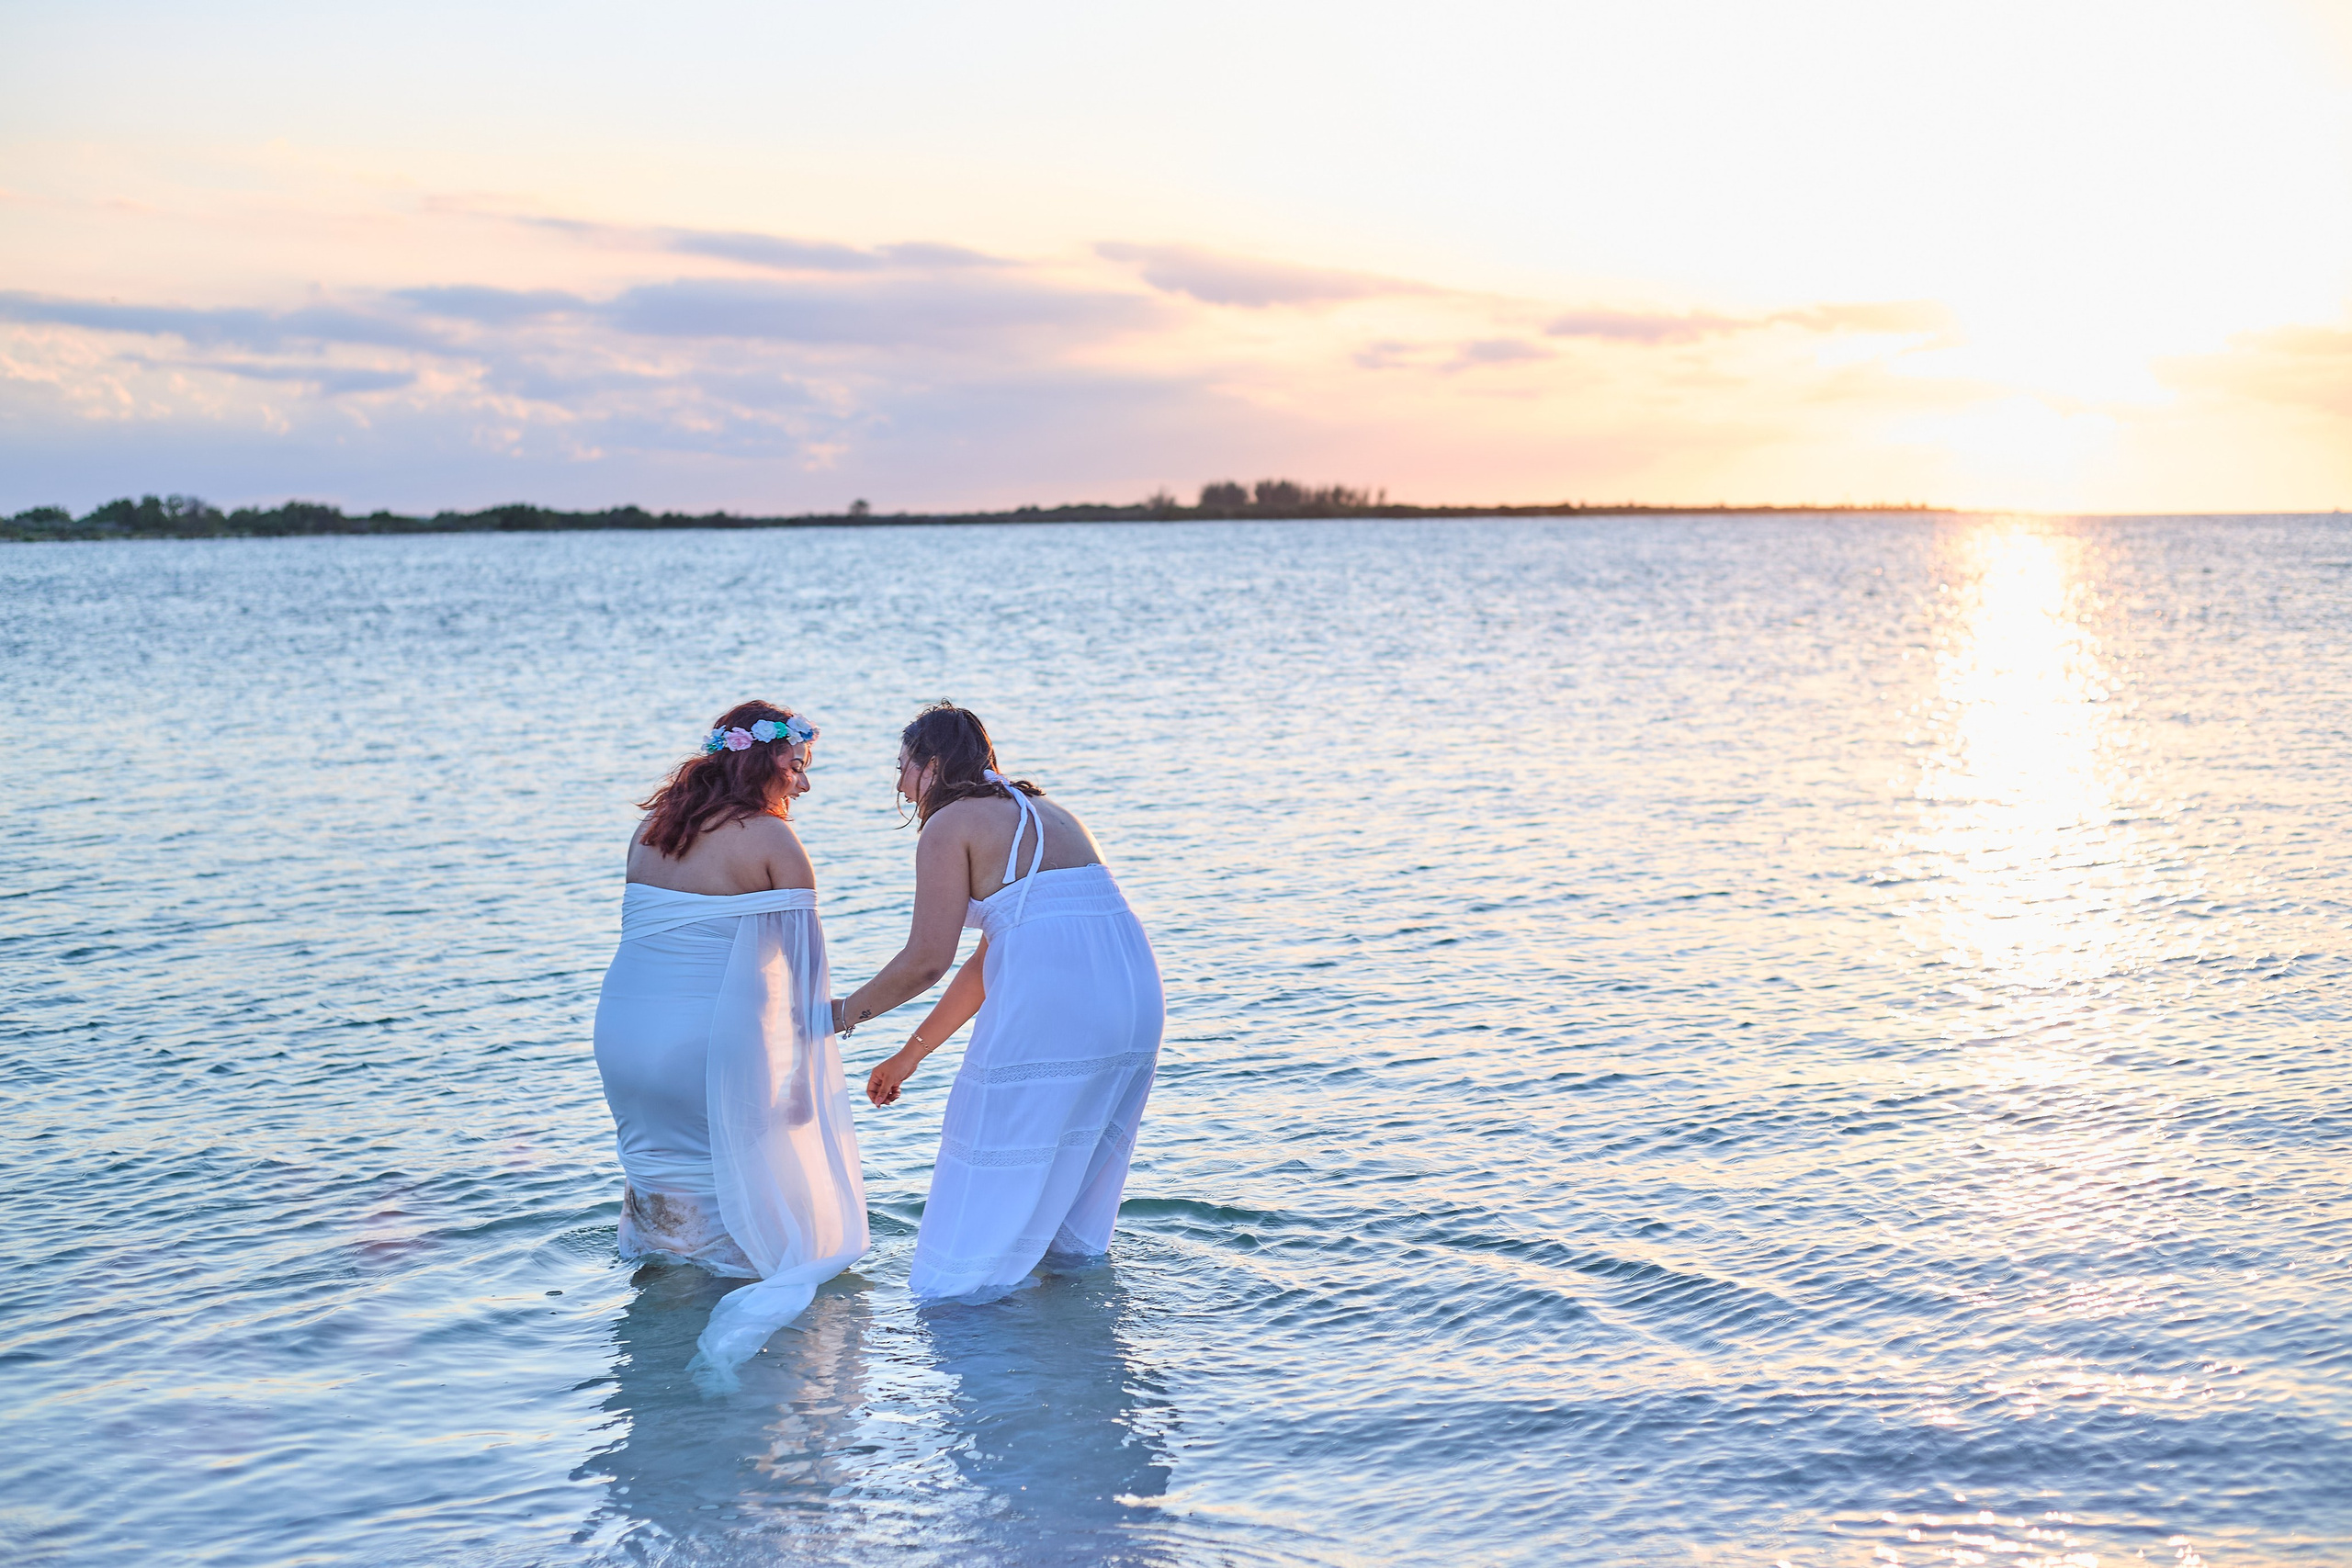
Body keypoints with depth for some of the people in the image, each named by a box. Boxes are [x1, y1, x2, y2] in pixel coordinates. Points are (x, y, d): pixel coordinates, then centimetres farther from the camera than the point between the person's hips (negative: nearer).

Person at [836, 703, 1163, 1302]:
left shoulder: (949, 825, 3)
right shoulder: (1044, 811, 27)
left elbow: (927, 960, -5)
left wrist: (843, 1013, 12)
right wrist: (910, 1052, 32)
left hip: (1048, 1005, -8)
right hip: (1135, 994, 8)